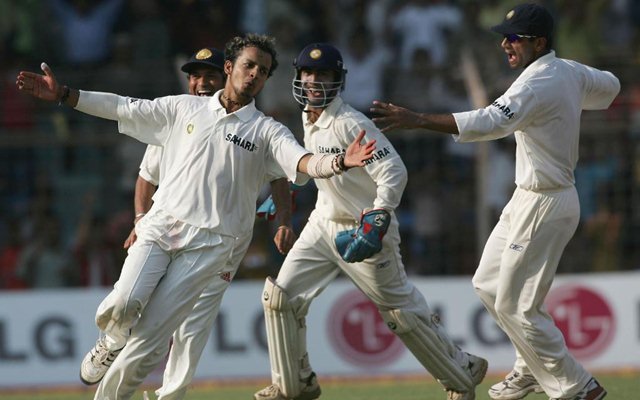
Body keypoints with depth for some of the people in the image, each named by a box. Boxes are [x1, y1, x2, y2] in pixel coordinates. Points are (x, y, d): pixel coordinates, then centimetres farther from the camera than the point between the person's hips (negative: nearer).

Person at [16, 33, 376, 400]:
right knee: (125, 304, -21)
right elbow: (122, 108, 12)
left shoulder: (267, 131, 7)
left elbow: (303, 163, -10)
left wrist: (341, 162, -31)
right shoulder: (184, 109, 14)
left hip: (209, 244, -1)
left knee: (152, 335, -11)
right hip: (160, 228, 1)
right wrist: (62, 95, 3)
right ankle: (114, 341, 14)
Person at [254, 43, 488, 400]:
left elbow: (393, 172, -27)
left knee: (402, 310, 0)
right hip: (324, 222, 8)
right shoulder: (309, 120, 5)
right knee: (281, 296, 0)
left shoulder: (351, 124, -21)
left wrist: (376, 224, -36)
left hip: (365, 227, -8)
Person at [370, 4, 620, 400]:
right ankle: (533, 368, 31)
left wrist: (417, 120, -44)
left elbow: (488, 122, -39)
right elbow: (610, 86, 24)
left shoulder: (537, 85, -24)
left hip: (544, 206, -10)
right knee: (489, 285, 19)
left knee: (515, 305, -5)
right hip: (527, 200, 10)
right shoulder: (571, 72, 5)